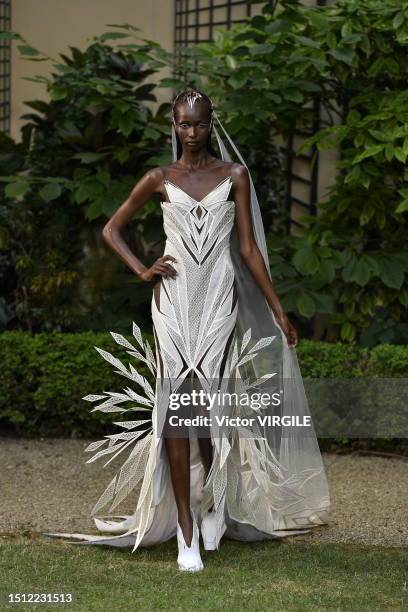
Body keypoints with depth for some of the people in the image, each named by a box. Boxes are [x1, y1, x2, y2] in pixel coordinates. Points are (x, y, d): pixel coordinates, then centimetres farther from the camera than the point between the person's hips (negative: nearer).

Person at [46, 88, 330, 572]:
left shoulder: (234, 176, 6)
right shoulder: (160, 180, 8)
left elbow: (249, 248, 6)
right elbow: (111, 229, 16)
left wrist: (278, 311, 3)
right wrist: (141, 270, 1)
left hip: (220, 298, 0)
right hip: (173, 299, 0)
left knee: (207, 403, -7)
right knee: (178, 403, -6)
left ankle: (215, 498, 20)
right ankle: (186, 531, -5)